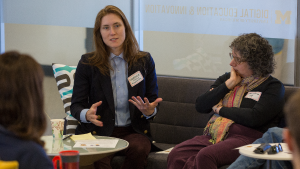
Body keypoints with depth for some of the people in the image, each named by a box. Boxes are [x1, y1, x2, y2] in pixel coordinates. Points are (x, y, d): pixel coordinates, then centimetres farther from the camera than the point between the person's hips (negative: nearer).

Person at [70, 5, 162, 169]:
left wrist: (149, 111, -13)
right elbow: (76, 105, 5)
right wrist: (87, 115, -19)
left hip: (133, 131, 2)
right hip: (98, 131, -2)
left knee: (139, 149, -33)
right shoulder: (87, 63, 6)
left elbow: (153, 100, 13)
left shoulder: (144, 61, 10)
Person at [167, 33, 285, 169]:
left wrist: (220, 109, 1)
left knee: (205, 156, -36)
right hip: (213, 135, 6)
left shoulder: (273, 87, 4)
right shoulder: (226, 78, 23)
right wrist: (229, 84, 4)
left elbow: (255, 118, -13)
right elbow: (200, 106, 12)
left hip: (244, 137, -6)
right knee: (176, 155, -24)